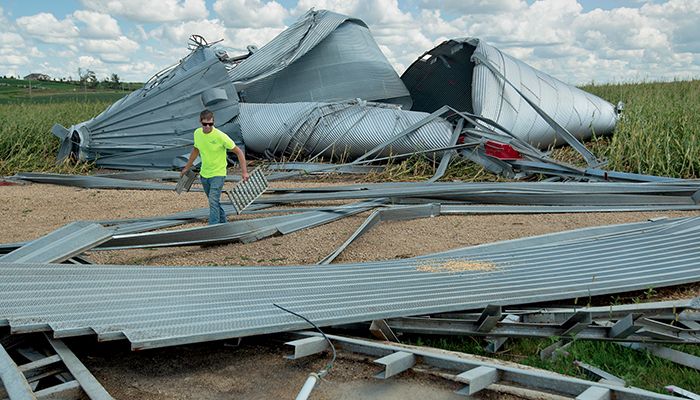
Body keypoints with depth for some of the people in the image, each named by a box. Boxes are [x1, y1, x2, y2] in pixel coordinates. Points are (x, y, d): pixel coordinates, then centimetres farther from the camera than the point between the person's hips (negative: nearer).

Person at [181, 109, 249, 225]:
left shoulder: (220, 136, -20)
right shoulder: (197, 133, -3)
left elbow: (238, 152, -14)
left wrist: (244, 172, -19)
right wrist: (186, 168, 23)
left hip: (218, 174, -6)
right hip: (204, 174, 6)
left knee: (213, 201, -16)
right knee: (214, 201, 18)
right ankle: (223, 223, 36)